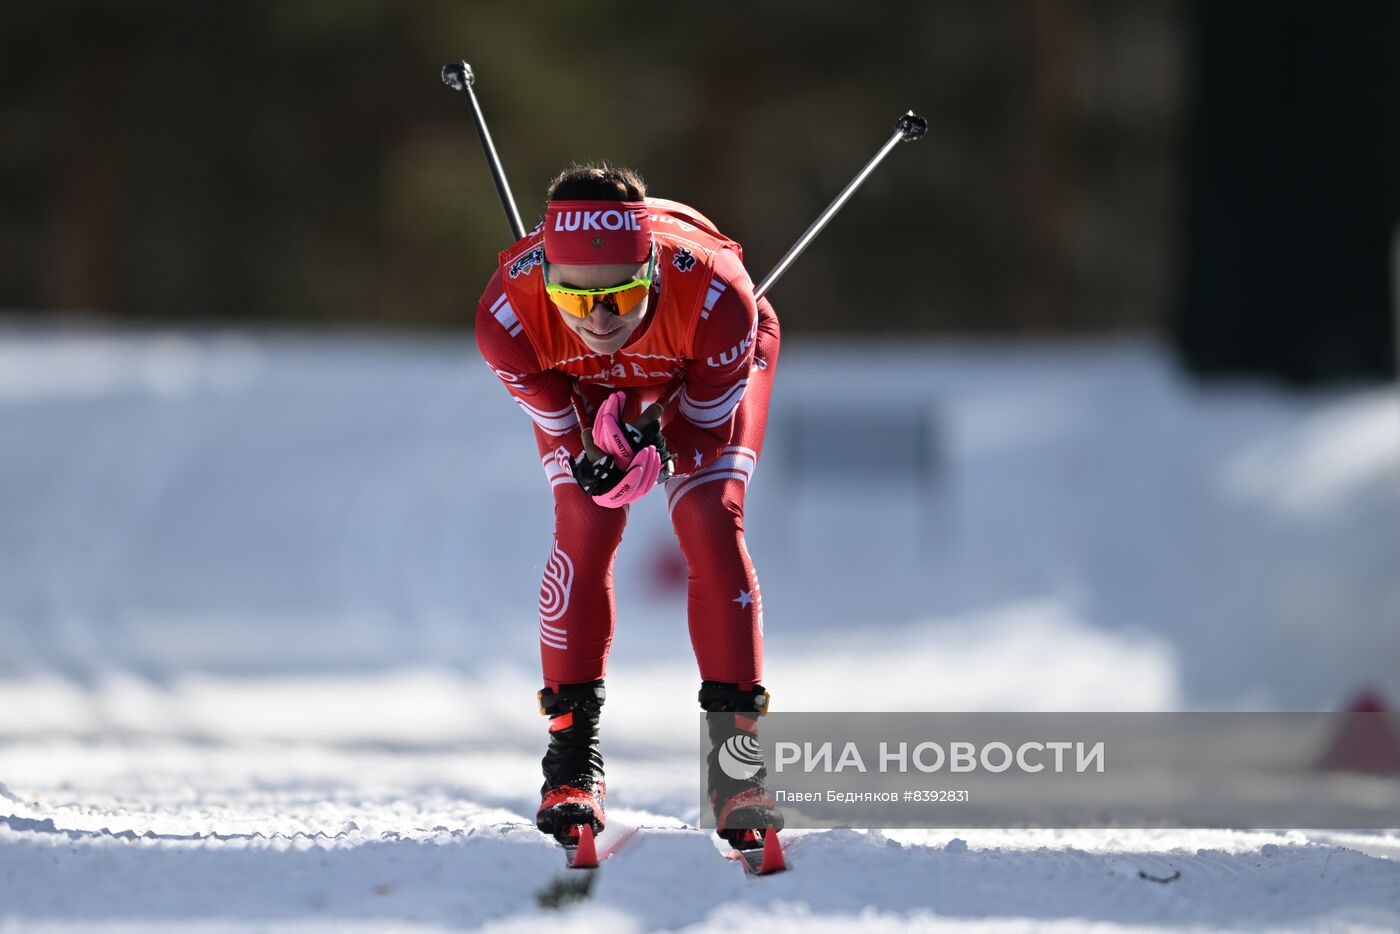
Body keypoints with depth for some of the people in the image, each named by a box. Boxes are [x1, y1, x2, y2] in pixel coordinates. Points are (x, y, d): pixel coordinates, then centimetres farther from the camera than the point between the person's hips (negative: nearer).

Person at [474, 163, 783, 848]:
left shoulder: (715, 298, -44)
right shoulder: (509, 316, -41)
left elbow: (708, 422, -24)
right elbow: (557, 424, -22)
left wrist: (659, 453, -44)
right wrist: (592, 463, -43)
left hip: (703, 375, -1)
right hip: (581, 381, 1)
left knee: (710, 522, -17)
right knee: (585, 528, -16)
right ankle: (573, 754, -4)